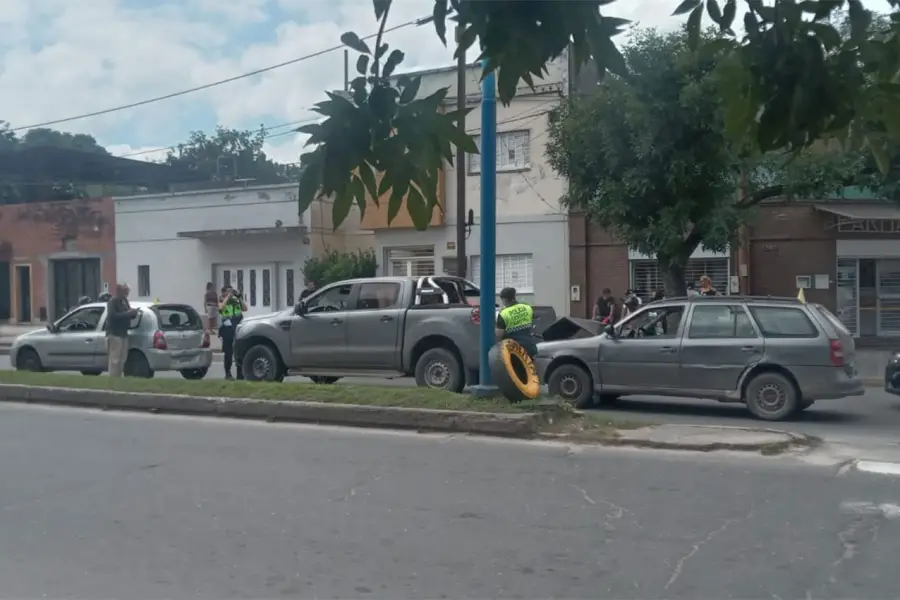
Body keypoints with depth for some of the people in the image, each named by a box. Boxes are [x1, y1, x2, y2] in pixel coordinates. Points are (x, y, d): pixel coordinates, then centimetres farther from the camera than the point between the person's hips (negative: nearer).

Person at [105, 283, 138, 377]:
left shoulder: (124, 300, 16)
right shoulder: (113, 301, -10)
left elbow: (128, 315, 22)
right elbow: (112, 316, -23)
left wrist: (132, 313, -1)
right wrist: (127, 313, -23)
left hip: (123, 334, 9)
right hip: (115, 334, -9)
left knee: (122, 359, 11)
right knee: (115, 359, -10)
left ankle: (118, 378, 18)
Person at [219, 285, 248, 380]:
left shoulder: (236, 301, 16)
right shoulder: (222, 302, 8)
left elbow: (245, 308, 6)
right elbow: (221, 307, -13)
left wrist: (240, 297, 1)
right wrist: (228, 297, -9)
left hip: (238, 328, 2)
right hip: (227, 329, -2)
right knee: (228, 352, 1)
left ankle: (240, 373, 5)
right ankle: (228, 374, 8)